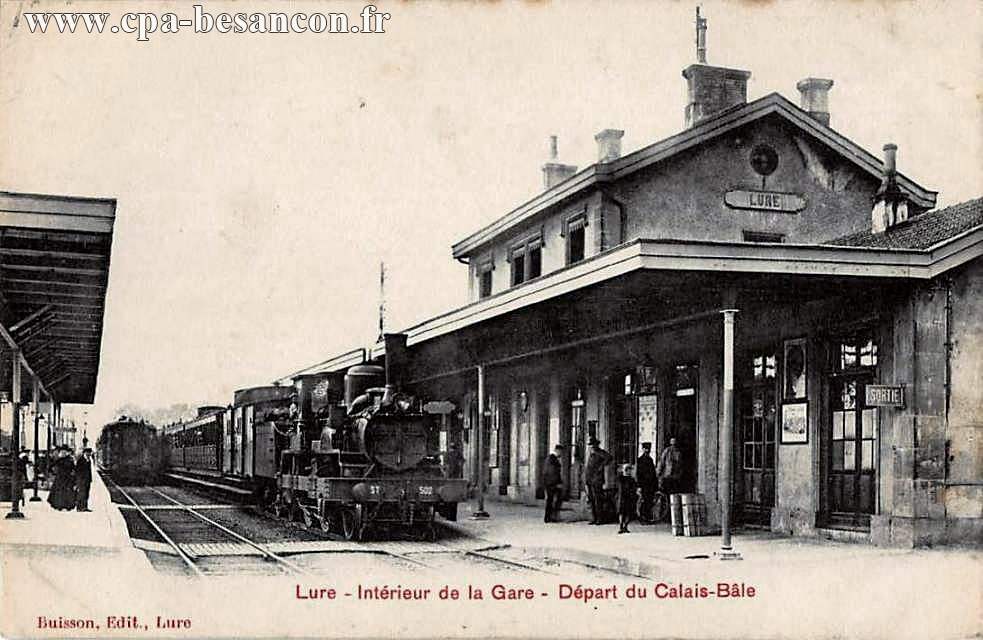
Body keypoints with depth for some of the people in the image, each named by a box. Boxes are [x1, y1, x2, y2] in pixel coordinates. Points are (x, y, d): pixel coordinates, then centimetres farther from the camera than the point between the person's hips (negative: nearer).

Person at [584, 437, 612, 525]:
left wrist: (602, 466, -18)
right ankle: (594, 519, 12)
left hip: (597, 480, -8)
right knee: (591, 500, 7)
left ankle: (600, 519, -5)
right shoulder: (590, 454, 19)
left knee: (598, 500, -8)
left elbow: (609, 457, -21)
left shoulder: (600, 452, -4)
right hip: (589, 481, 8)